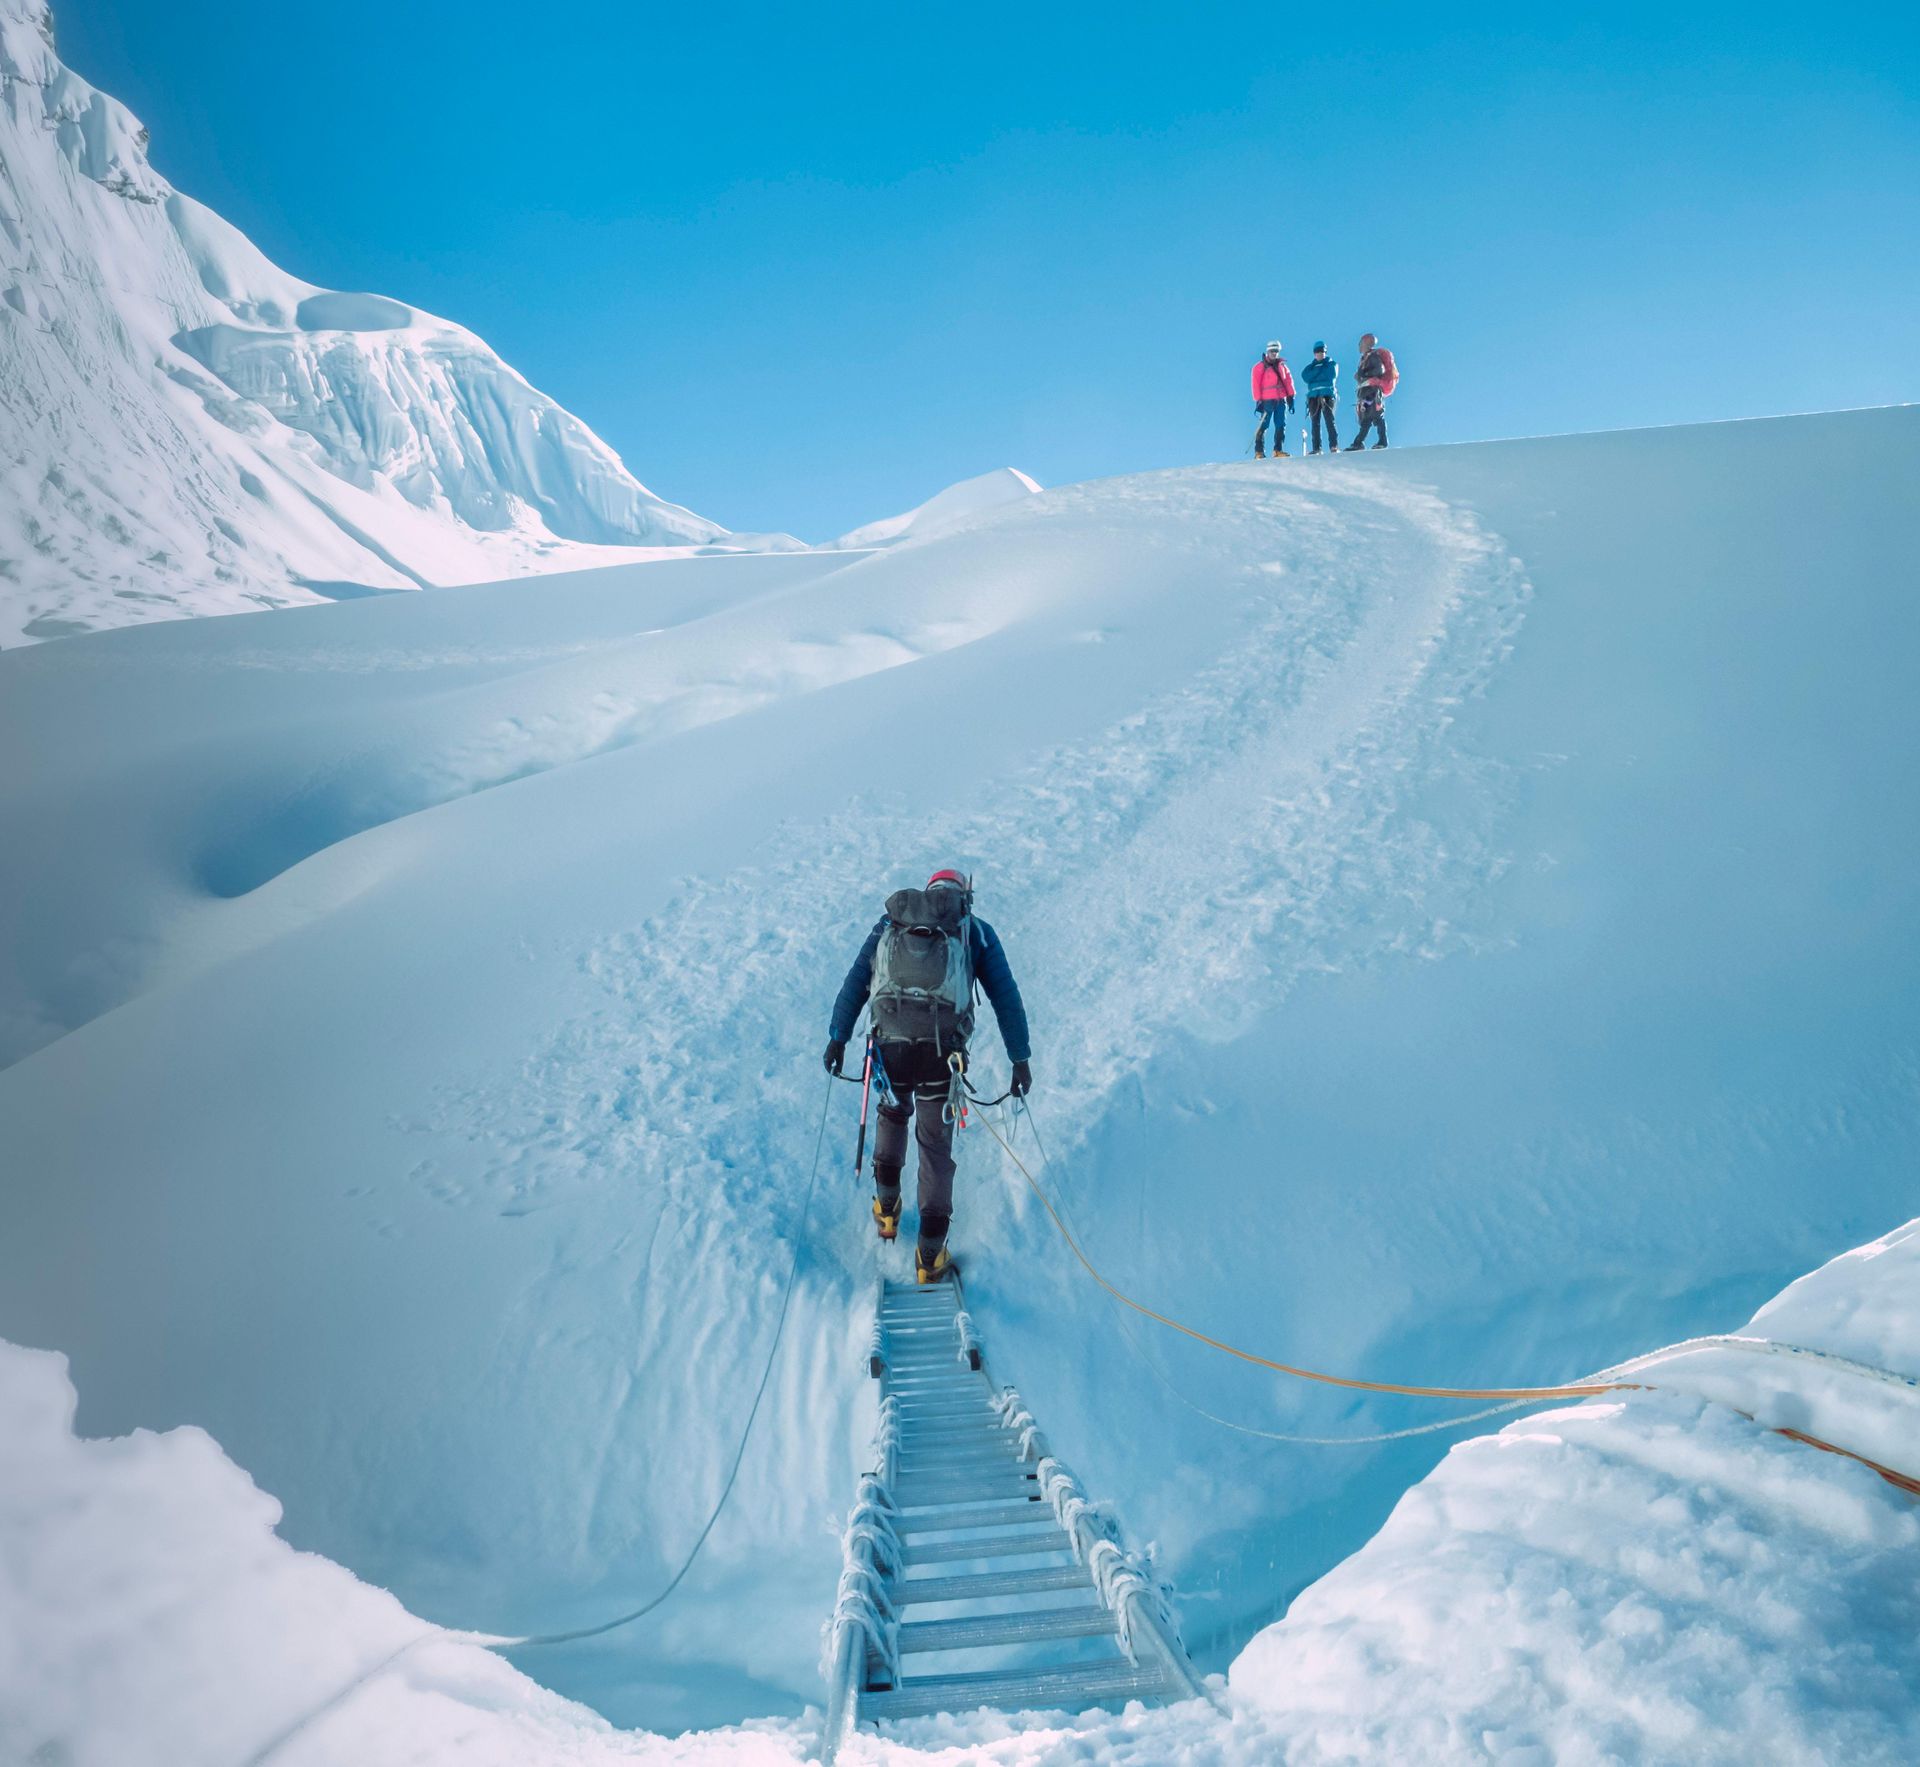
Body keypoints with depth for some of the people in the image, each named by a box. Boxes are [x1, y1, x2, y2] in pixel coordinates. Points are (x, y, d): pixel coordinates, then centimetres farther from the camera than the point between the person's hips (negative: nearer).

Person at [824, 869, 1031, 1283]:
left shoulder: (890, 922, 23)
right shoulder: (976, 930, 18)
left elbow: (855, 980, 17)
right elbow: (1006, 997, 14)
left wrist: (837, 1037, 18)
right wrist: (1020, 1059, 16)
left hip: (889, 1042, 2)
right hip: (942, 1048, -2)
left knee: (892, 1112, 32)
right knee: (936, 1145, 9)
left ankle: (886, 1208, 37)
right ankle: (930, 1256, 10)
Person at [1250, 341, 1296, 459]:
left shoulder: (1282, 366, 18)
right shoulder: (1260, 366, 4)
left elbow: (1288, 380, 15)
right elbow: (1256, 384, -2)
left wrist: (1290, 396, 6)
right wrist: (1258, 400, -10)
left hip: (1281, 400, 5)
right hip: (1267, 400, -5)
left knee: (1281, 425, 0)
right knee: (1263, 425, -6)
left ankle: (1278, 450, 2)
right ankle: (1259, 451, -5)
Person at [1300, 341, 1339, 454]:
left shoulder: (1332, 364, 14)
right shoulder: (1312, 366, 22)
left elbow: (1330, 375, -6)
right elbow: (1305, 376, 2)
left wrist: (1313, 377, -2)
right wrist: (1318, 367, -5)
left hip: (1327, 395, -3)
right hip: (1313, 396, 3)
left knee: (1329, 420, -15)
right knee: (1315, 423, -1)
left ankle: (1334, 446, -20)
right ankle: (1316, 448, -1)